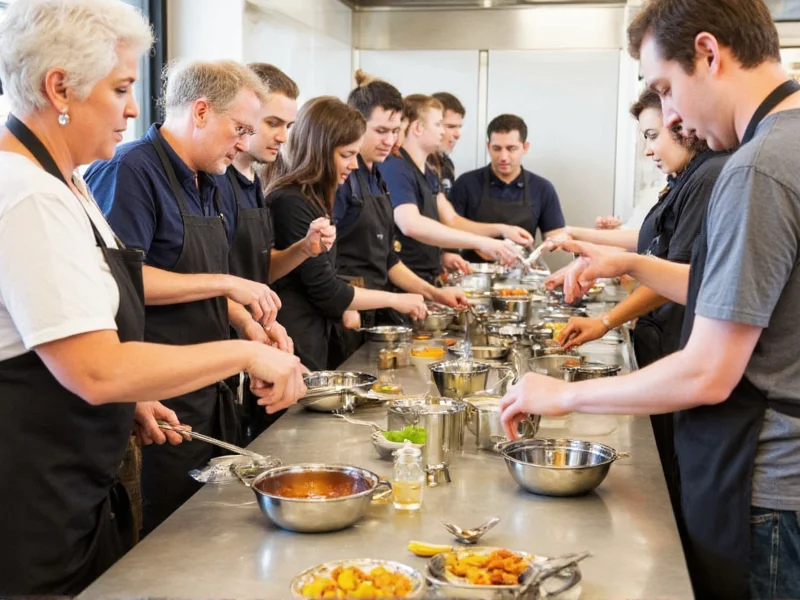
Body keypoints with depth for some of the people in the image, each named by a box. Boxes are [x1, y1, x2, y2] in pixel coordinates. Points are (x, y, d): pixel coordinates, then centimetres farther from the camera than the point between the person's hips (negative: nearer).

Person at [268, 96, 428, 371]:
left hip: (312, 342, 9)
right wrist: (395, 300, -6)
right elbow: (325, 290, -16)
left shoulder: (311, 198, 12)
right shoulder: (292, 203, -17)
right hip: (292, 347, -9)